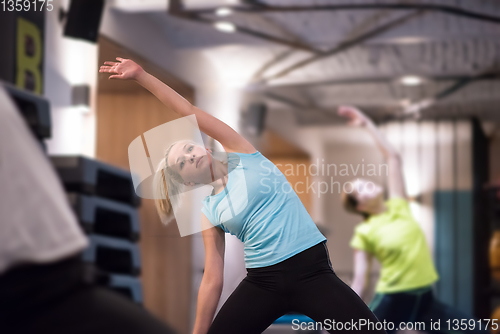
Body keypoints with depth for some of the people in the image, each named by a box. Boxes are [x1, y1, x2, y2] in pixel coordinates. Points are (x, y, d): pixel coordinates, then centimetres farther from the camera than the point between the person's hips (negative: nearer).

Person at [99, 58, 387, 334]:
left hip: (312, 271, -2)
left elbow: (190, 113, 1)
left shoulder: (242, 155, 6)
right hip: (263, 282, 2)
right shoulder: (209, 213, 8)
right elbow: (212, 281, 8)